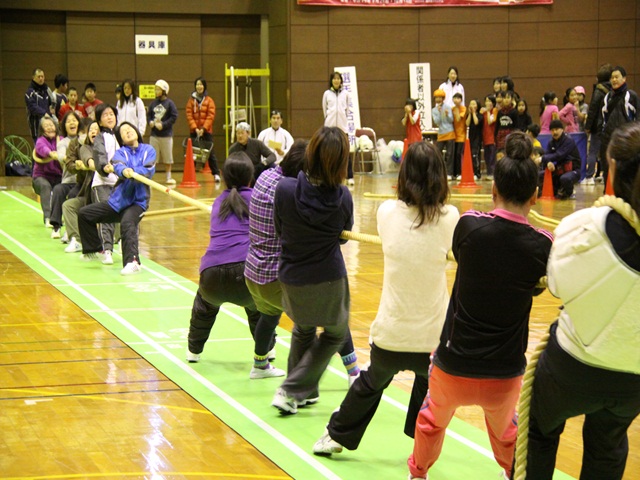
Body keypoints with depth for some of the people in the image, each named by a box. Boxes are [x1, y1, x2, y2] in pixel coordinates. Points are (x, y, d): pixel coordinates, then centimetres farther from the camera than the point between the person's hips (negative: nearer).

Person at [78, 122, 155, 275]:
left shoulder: (148, 150, 1)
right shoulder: (121, 152, 4)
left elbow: (148, 170, -16)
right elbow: (118, 165, -19)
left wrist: (131, 171, -32)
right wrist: (123, 171, -43)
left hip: (138, 201, -4)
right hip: (117, 200, 4)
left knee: (127, 223, -34)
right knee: (84, 213, 7)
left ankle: (132, 262, -45)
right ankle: (94, 249, 25)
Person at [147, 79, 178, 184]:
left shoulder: (169, 103, -7)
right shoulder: (153, 103, 5)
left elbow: (174, 117, -10)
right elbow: (149, 115, 11)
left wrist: (163, 125, -16)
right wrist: (150, 122, -9)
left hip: (166, 134, -3)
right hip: (154, 135, 3)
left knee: (167, 158, 7)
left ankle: (168, 177, 16)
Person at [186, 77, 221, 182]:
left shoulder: (209, 100, 2)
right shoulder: (191, 100, 5)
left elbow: (211, 115, -5)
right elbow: (189, 115, -2)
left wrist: (204, 128, -15)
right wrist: (195, 128, -14)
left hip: (206, 131, -1)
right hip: (194, 131, 1)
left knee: (211, 153, -2)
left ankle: (216, 174, 0)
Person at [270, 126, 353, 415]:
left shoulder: (285, 190, -19)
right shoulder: (342, 197, -17)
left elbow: (280, 231, -2)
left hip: (291, 277, 2)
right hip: (328, 279, -2)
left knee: (303, 330, 27)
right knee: (335, 334, 19)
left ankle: (304, 392, 34)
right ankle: (291, 391, 9)